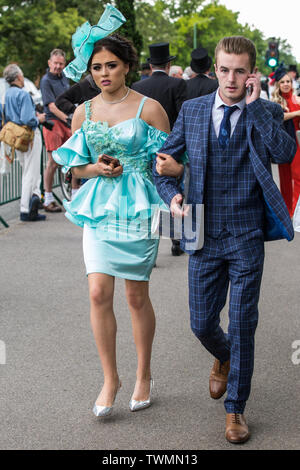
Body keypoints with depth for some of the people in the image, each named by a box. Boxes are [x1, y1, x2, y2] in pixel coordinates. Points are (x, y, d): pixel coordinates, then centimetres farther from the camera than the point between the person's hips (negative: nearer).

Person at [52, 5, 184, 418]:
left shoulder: (148, 108, -4)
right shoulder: (83, 112, 7)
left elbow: (168, 161, 1)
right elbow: (76, 167, 14)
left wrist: (176, 170, -21)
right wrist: (97, 169, -7)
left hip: (139, 208, -3)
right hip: (99, 209, 3)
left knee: (137, 296, 5)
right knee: (99, 293, -6)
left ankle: (144, 375, 23)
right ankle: (110, 378, 8)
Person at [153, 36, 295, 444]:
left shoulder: (267, 113, -1)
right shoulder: (192, 111, 5)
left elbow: (285, 153, -20)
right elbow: (163, 160, 12)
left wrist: (255, 104, -18)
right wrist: (171, 194, -7)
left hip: (247, 237, -2)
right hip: (204, 236, 2)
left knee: (242, 327, 2)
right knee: (202, 324, 9)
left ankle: (235, 409, 18)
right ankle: (224, 359, 44)